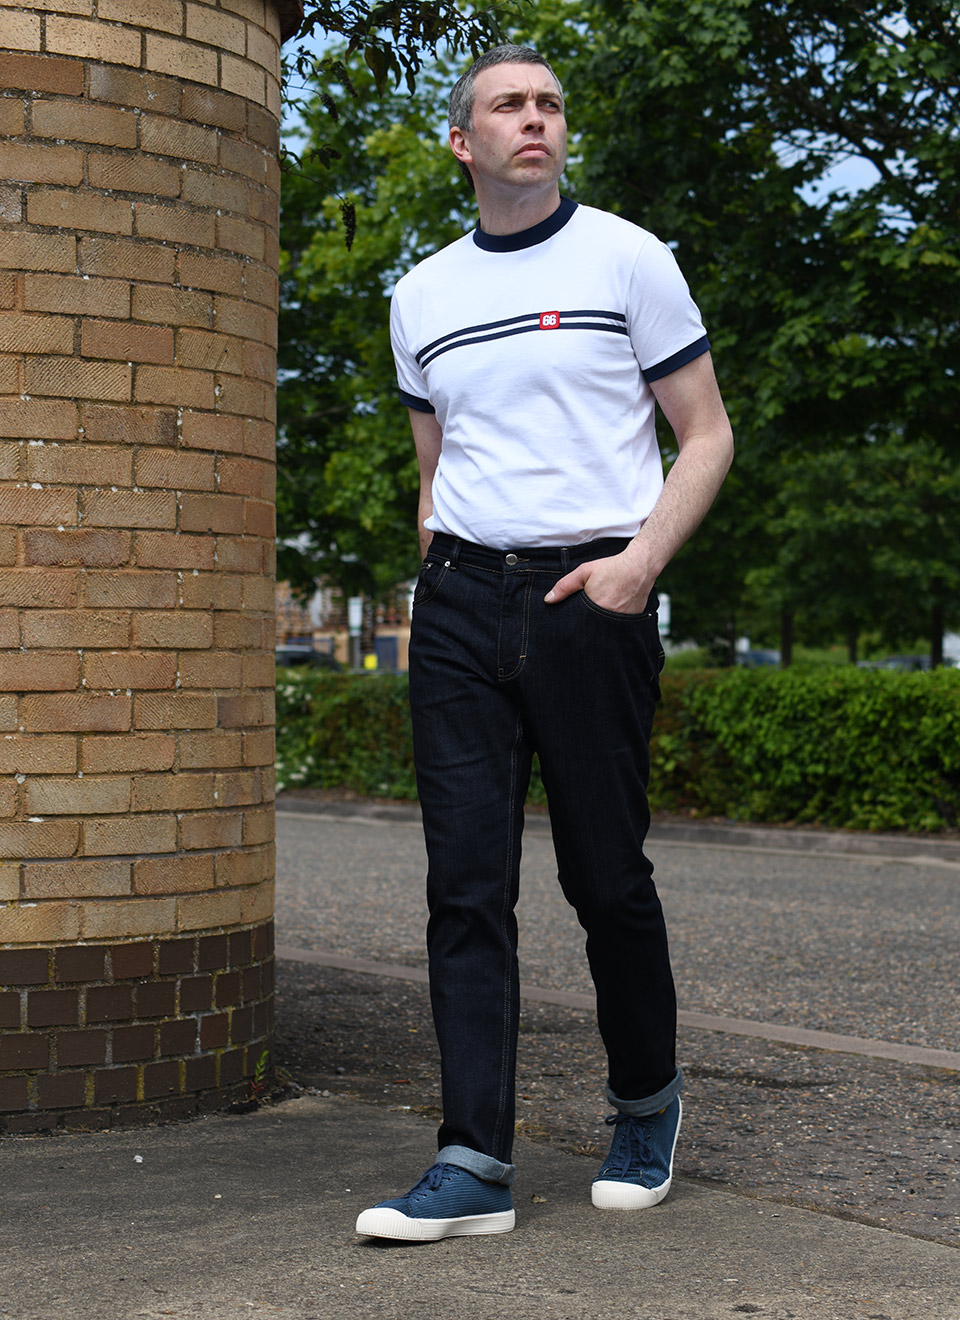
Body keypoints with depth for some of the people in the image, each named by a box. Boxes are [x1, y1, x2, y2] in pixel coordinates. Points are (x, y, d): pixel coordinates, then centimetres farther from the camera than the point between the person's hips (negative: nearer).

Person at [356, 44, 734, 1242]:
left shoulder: (627, 260, 3)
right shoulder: (421, 295, 14)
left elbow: (706, 435, 3)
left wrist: (640, 561, -12)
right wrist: (438, 570, 8)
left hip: (590, 594, -3)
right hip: (459, 603, 3)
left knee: (605, 873, 2)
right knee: (466, 883, -3)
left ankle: (647, 1100, 26)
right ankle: (474, 1165, -2)